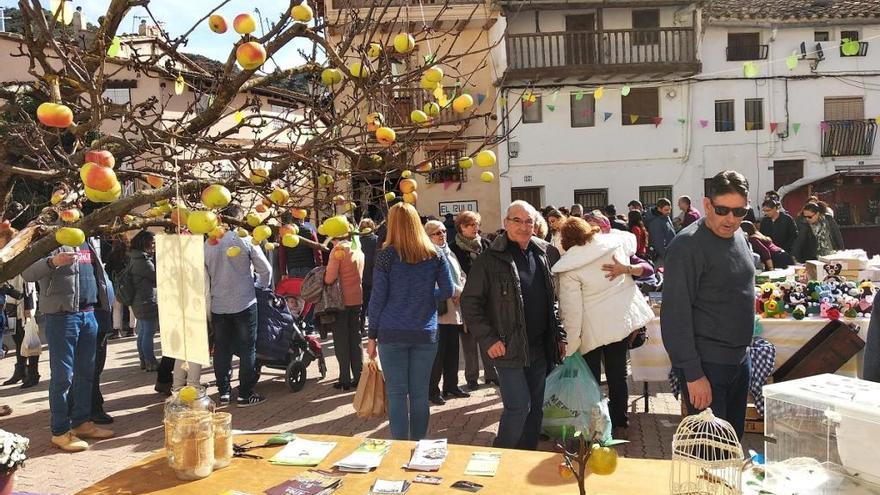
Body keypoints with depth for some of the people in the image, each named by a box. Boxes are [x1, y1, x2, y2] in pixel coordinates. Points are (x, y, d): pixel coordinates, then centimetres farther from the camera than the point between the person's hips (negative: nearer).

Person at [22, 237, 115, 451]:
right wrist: (52, 262, -35)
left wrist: (103, 304, 16)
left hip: (89, 313, 7)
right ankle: (60, 432, 7)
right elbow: (27, 272, -17)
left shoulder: (89, 242, 16)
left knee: (86, 372, 13)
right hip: (61, 316, -7)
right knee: (63, 375, -2)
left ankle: (82, 422, 24)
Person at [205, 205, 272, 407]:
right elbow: (265, 269, -6)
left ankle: (223, 392, 19)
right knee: (247, 349, 5)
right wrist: (261, 287, 11)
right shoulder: (245, 239, -9)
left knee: (222, 350, 12)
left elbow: (204, 276, 9)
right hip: (244, 303, -4)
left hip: (218, 305, 4)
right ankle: (245, 394, 7)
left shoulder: (208, 244, 2)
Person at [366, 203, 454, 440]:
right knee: (420, 393, 11)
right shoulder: (434, 254, 1)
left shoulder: (387, 254, -5)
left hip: (392, 333, -2)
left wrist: (372, 335, 2)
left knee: (397, 393, 5)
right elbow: (447, 291, 2)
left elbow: (378, 297, -5)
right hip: (425, 333, 2)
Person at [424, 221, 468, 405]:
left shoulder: (449, 253, 17)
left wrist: (461, 291, -3)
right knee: (438, 351, -3)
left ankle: (451, 385, 26)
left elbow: (460, 276, 16)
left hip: (454, 310, 8)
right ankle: (433, 390, 7)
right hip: (437, 310, -8)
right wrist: (456, 291, -12)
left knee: (452, 349, 14)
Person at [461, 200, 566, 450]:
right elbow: (470, 302, -9)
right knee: (519, 407, -5)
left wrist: (559, 335, 12)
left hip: (540, 347, 6)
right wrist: (489, 339, -14)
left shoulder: (545, 254, 8)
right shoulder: (491, 259, -9)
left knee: (535, 408, 13)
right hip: (509, 348, -6)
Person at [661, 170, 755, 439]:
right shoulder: (688, 245, -18)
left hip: (740, 358, 8)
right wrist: (693, 375, -22)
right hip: (707, 365, -8)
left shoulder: (740, 238, 9)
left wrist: (743, 351, 21)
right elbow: (675, 315, -21)